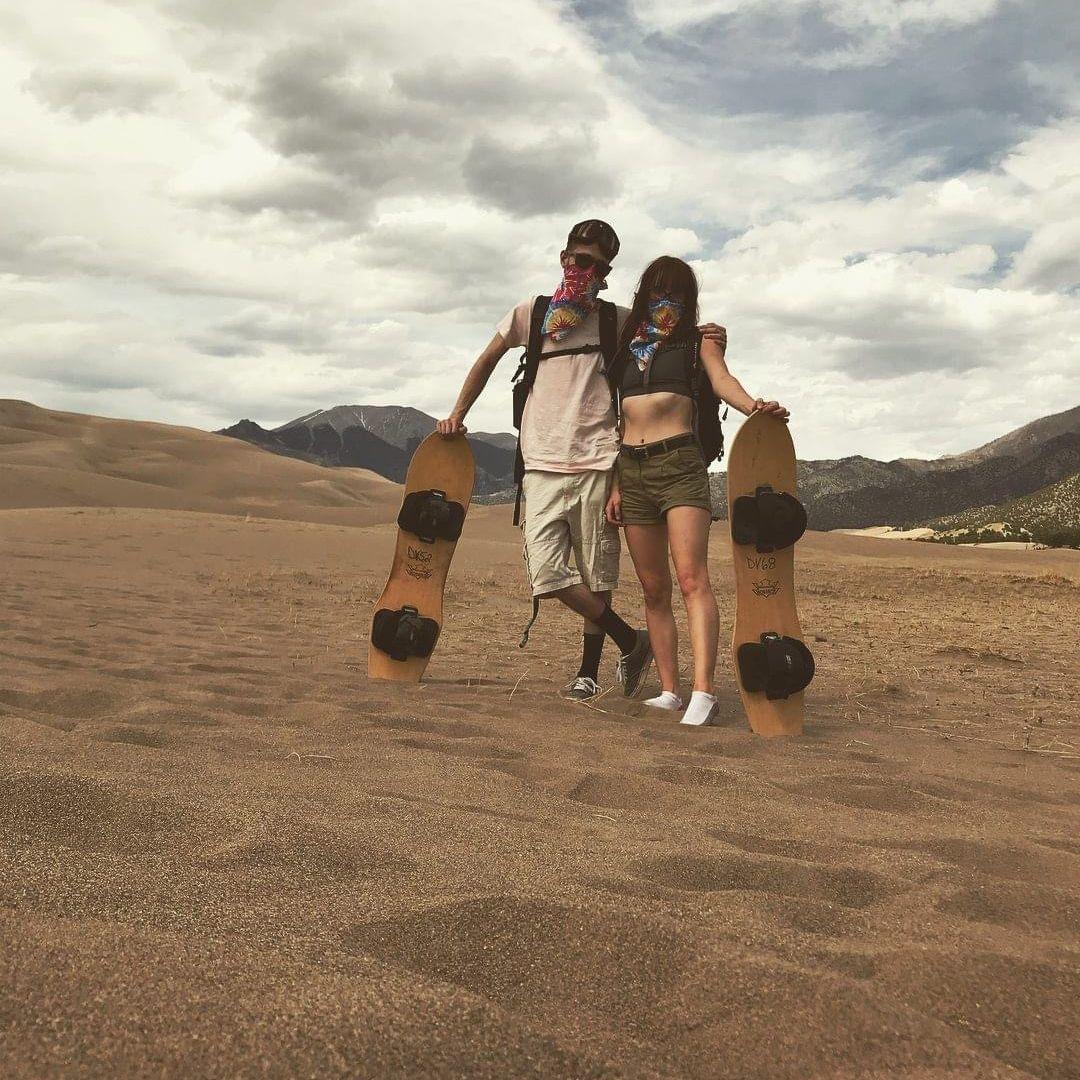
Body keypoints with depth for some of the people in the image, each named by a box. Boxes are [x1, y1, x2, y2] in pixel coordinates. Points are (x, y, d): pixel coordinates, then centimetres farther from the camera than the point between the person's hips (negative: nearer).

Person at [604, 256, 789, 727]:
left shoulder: (698, 339, 11)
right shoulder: (627, 345, 20)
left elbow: (721, 379, -7)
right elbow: (618, 419, 18)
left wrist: (753, 406, -30)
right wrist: (615, 484, 11)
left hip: (679, 462, -4)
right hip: (631, 470, 5)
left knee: (691, 578, -17)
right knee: (654, 589, 4)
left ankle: (703, 692, -24)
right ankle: (669, 691, 8)